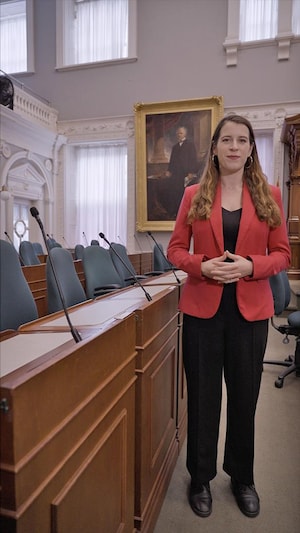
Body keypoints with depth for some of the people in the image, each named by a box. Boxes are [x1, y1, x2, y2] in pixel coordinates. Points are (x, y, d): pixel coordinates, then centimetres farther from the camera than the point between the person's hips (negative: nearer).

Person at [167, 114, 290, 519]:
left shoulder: (269, 195, 4)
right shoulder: (194, 195, 3)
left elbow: (282, 254, 3)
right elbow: (175, 249, 3)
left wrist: (249, 265, -16)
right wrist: (202, 265, -16)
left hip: (250, 310, 1)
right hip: (202, 307, 0)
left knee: (245, 396, 15)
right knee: (202, 396, 12)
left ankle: (243, 478, 39)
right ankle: (201, 477, 35)